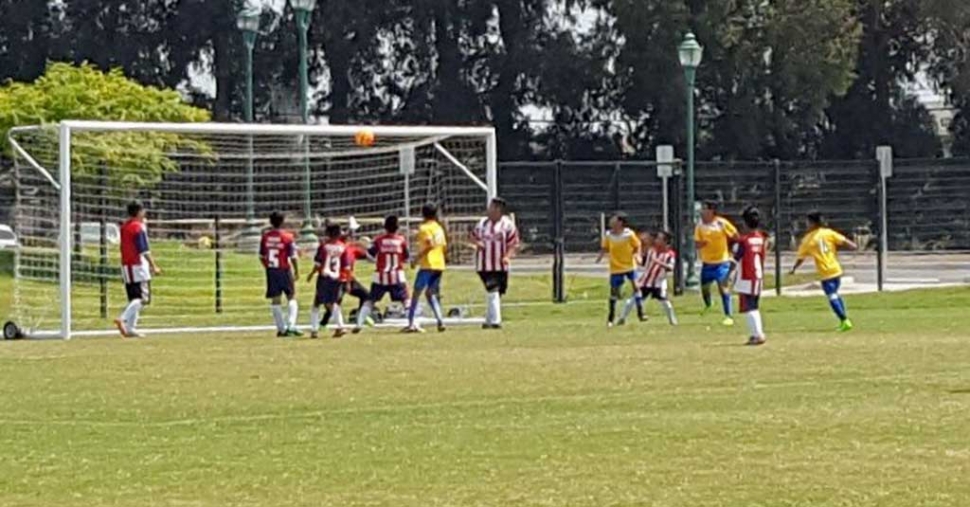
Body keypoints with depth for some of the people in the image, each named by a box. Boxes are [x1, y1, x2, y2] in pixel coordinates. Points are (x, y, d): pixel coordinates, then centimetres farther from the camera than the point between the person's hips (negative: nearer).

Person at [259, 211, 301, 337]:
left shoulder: (265, 236, 0)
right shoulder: (287, 237, -12)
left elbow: (261, 256, 7)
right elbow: (293, 256, -10)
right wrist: (297, 271, 2)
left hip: (271, 270, 3)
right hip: (284, 270, -3)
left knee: (275, 300, 9)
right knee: (291, 297, 7)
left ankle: (281, 329, 11)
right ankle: (291, 326, -5)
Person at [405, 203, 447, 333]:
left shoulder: (424, 228, -7)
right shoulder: (439, 228, 15)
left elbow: (430, 244, -19)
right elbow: (444, 246, 16)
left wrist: (417, 258, -14)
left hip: (427, 265, -7)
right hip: (439, 265, 7)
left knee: (416, 293, -3)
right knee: (431, 293, 15)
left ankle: (411, 323, -9)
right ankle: (440, 321, 0)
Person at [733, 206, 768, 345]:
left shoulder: (744, 240, -15)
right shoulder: (762, 239, 3)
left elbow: (735, 261, -15)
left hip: (746, 280, -7)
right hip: (759, 278, 7)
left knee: (749, 308, -5)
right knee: (755, 307, 18)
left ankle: (758, 334, -13)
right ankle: (757, 333, 18)